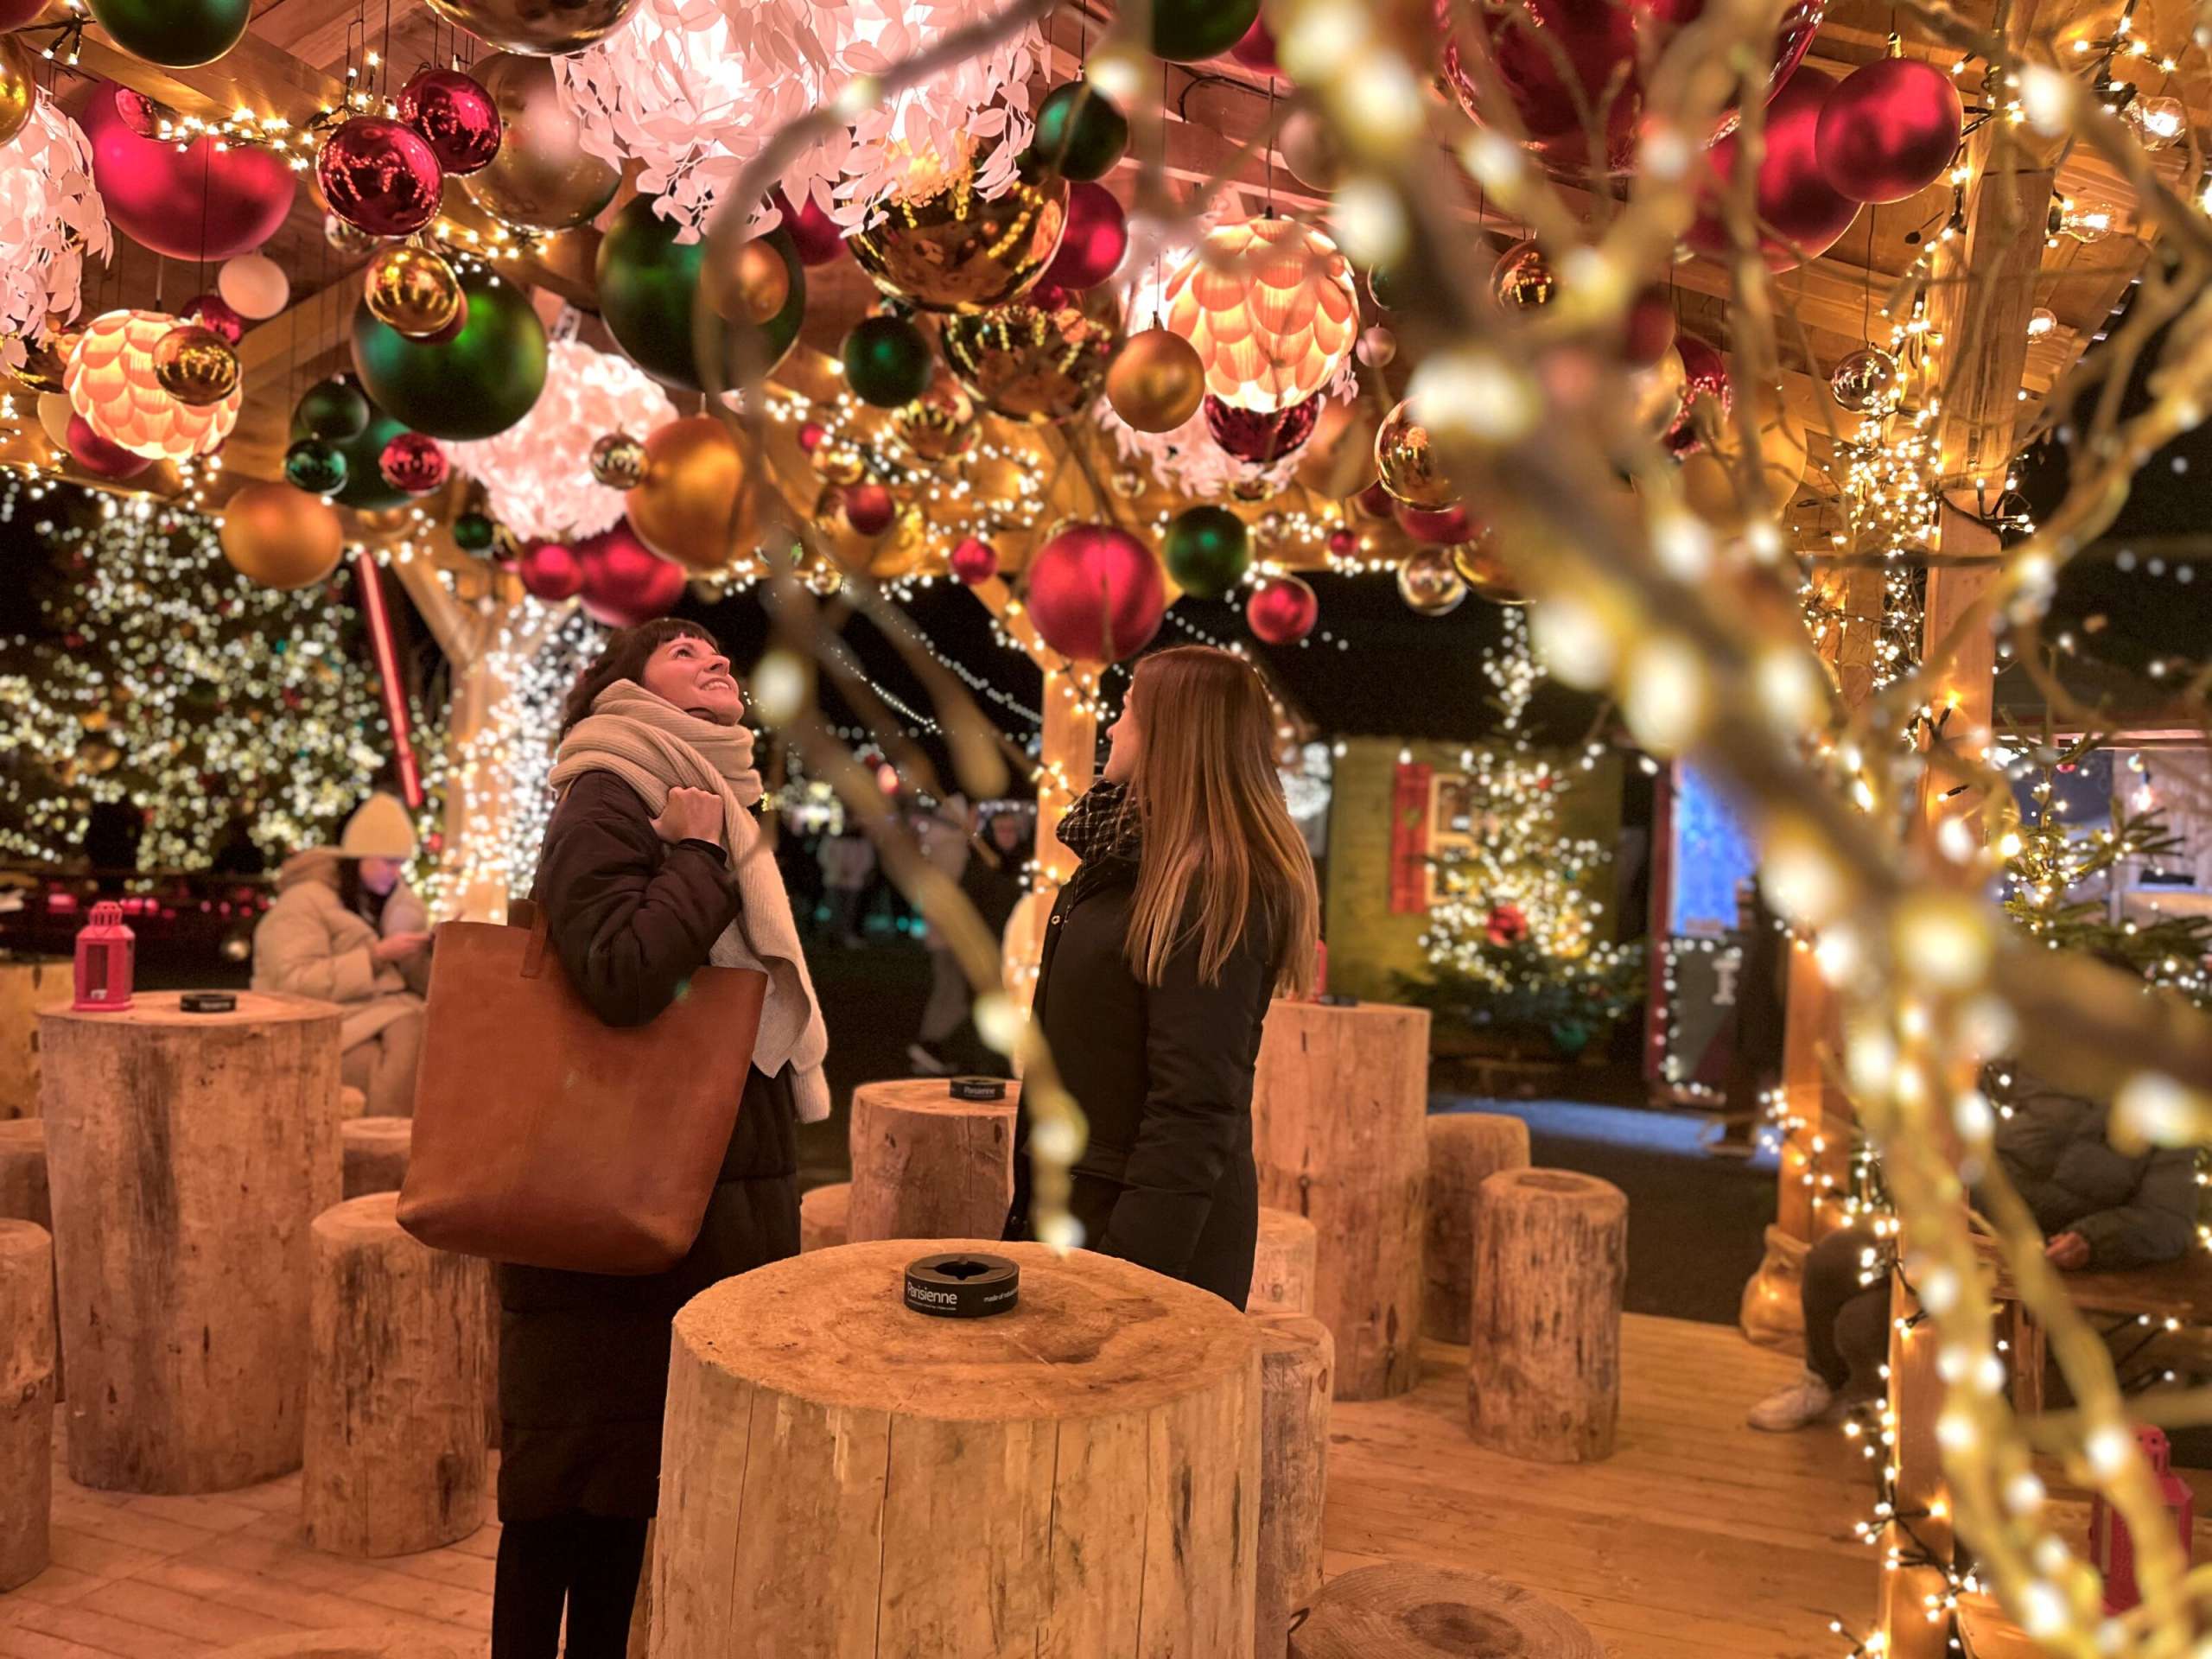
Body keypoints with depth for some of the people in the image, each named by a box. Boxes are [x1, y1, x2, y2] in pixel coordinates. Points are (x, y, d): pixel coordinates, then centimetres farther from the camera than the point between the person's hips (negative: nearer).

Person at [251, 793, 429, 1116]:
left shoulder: (401, 902, 15)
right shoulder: (303, 903, -5)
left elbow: (423, 982, 16)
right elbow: (295, 983, -18)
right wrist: (377, 955, -19)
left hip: (385, 1018, 6)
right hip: (321, 1033, -6)